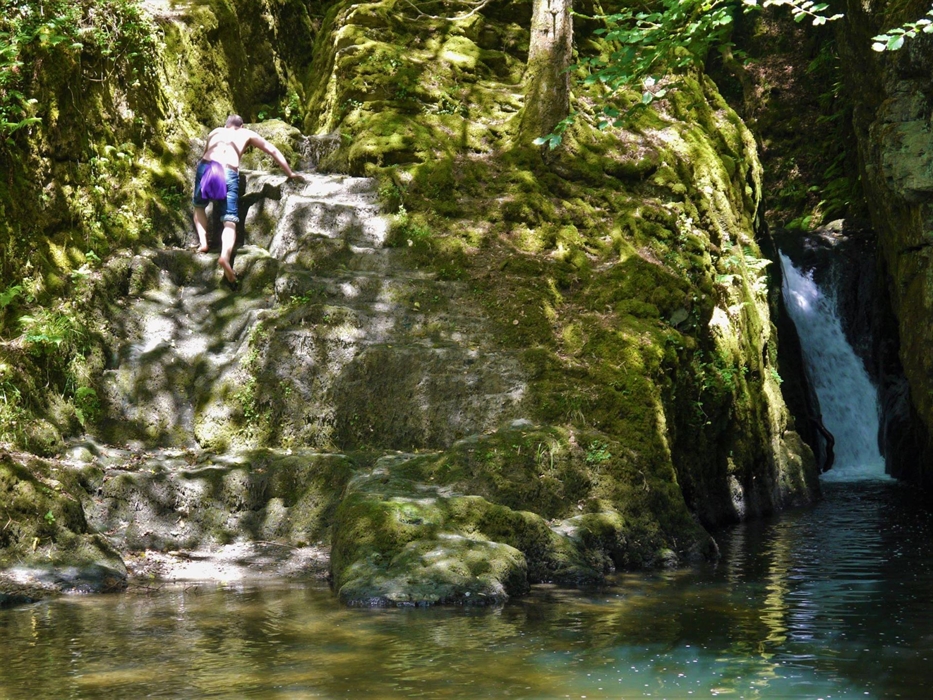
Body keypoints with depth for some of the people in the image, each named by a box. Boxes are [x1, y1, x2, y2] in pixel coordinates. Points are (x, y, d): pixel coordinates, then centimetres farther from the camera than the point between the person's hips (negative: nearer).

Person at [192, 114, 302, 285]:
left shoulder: (216, 132, 31)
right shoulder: (247, 134, 26)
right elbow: (274, 151, 29)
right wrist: (290, 173, 38)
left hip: (206, 167, 2)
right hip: (228, 173, -2)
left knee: (199, 206, 28)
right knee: (230, 221, -2)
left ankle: (203, 242, 7)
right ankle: (225, 256, -28)